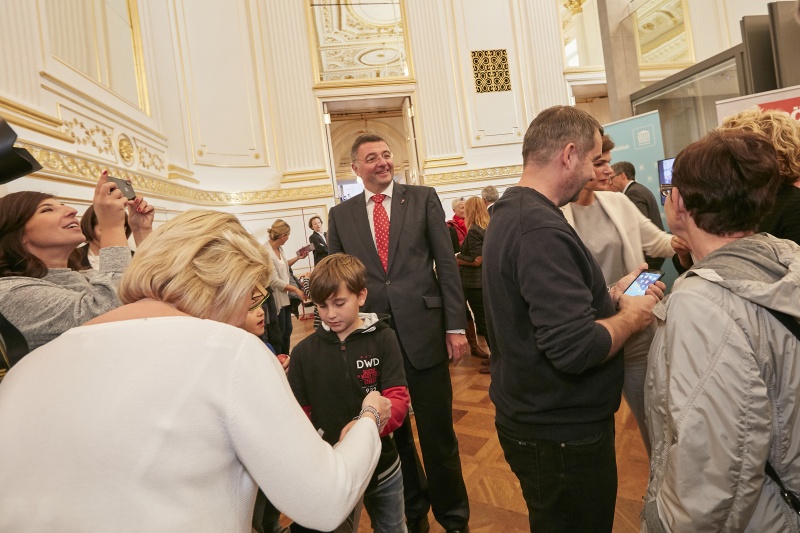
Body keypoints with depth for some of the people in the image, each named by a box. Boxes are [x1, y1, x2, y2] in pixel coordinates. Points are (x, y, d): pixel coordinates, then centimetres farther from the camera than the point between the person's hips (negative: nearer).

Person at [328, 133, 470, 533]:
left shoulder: (423, 198, 3)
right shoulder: (340, 215, 8)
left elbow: (446, 263, 0)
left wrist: (455, 326, -4)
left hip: (423, 332, -2)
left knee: (438, 436, 9)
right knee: (392, 434, 18)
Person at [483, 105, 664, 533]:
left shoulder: (509, 214, 5)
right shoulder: (542, 230, -27)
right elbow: (575, 348, -31)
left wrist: (610, 295, 6)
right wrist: (631, 317, -13)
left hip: (529, 417, 9)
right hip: (563, 434, -9)